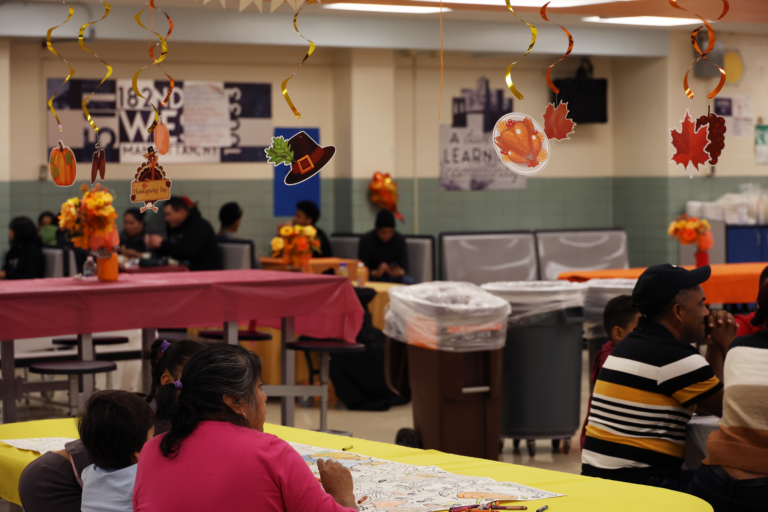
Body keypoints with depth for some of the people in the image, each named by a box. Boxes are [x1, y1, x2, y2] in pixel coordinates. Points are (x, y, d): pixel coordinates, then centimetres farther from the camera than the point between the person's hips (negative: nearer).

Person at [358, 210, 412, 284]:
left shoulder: (399, 239, -7)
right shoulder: (366, 240, -12)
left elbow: (404, 267, -10)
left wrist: (399, 272, -36)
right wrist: (376, 273, -38)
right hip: (373, 277, -1)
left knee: (408, 281, -29)